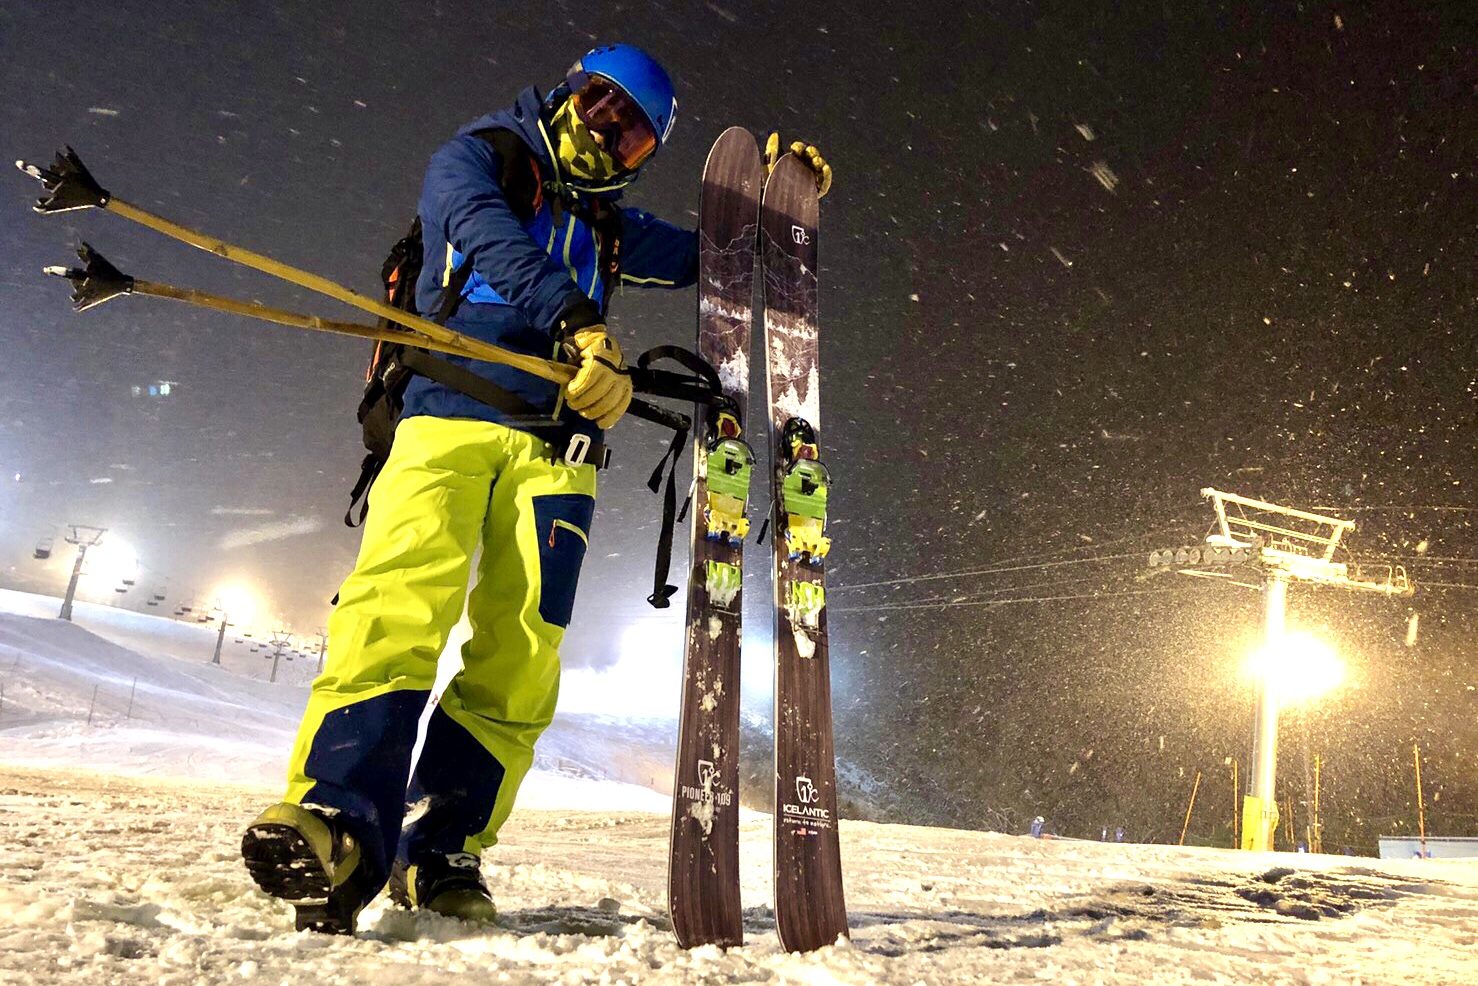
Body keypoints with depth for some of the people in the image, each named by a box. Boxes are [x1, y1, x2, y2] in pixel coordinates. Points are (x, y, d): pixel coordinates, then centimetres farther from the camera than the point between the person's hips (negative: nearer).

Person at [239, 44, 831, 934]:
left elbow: (706, 257, 36)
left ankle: (439, 850, -9)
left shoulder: (607, 226, 30)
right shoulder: (476, 160, 15)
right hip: (449, 420, -4)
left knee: (520, 657, -14)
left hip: (554, 448, 4)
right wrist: (584, 324, -21)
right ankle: (339, 824, -35)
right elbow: (496, 242, -6)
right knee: (403, 602, -27)